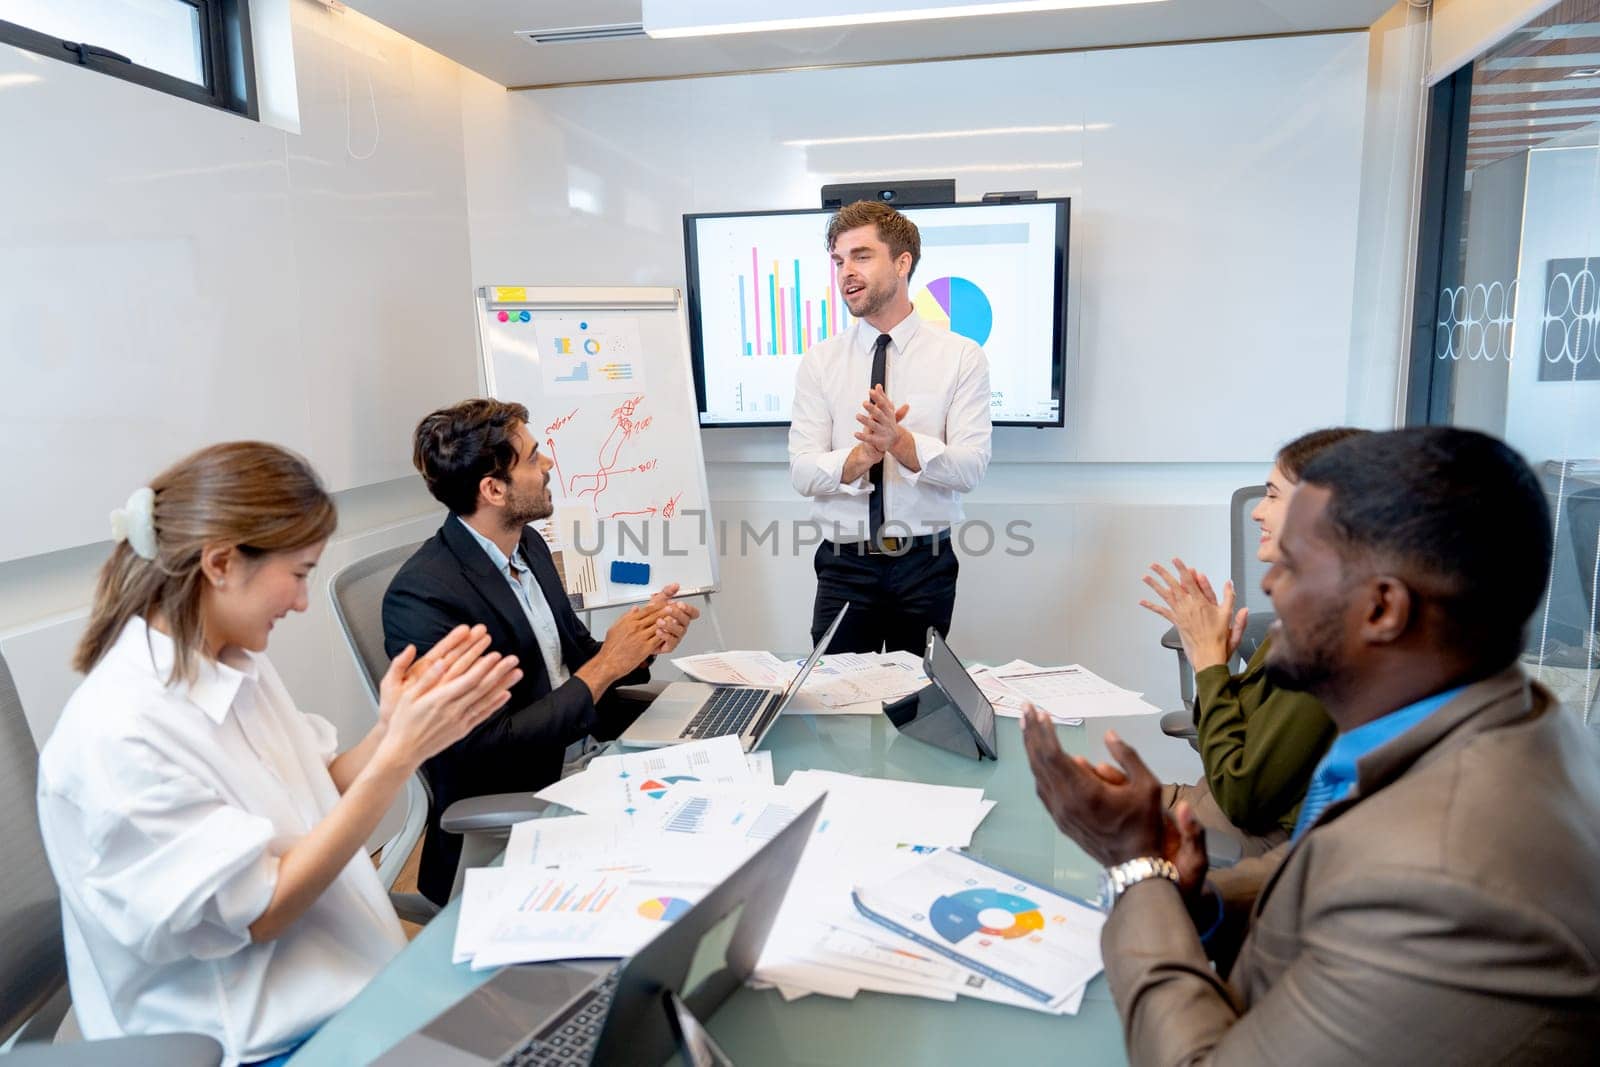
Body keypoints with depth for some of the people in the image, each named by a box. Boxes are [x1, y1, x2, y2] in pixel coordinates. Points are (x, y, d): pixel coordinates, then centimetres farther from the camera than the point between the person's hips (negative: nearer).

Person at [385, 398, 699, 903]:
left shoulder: (528, 544, 5)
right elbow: (488, 746, -21)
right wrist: (604, 668, -18)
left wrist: (643, 641, -6)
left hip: (576, 766, 8)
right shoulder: (423, 596, -21)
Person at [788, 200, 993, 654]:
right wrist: (862, 455, -26)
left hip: (926, 564, 0)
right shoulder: (820, 362, 2)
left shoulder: (962, 356, -2)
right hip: (845, 564, 1)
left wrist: (901, 441, -27)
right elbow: (802, 472, -7)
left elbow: (971, 467, -11)